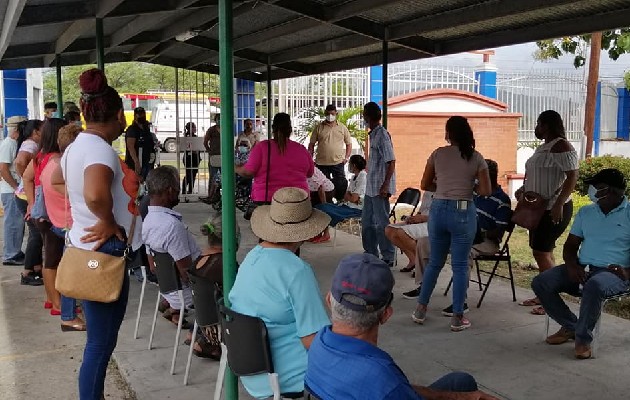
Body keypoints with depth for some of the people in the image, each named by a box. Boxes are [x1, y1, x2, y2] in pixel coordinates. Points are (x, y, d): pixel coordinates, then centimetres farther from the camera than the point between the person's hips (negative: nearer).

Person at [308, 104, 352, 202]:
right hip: (321, 163, 0)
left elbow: (349, 143, 12)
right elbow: (311, 144, 7)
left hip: (338, 162, 0)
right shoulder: (319, 127, 3)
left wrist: (346, 157, 1)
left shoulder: (342, 127, 5)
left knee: (341, 185, -2)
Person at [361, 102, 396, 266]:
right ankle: (370, 253, 28)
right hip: (371, 187, 9)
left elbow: (391, 162, -19)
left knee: (381, 223, -2)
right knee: (367, 221, 16)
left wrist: (385, 185, -23)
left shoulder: (382, 135, -16)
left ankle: (388, 258, 8)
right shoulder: (373, 134, 11)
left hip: (380, 188, -9)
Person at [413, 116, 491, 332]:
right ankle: (457, 317, 9)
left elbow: (425, 185, 7)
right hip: (463, 213, -2)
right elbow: (486, 191, -4)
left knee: (434, 263, 16)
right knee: (460, 266, 5)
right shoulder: (476, 158, -1)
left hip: (438, 210, 2)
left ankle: (420, 310, 21)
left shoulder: (438, 154, 2)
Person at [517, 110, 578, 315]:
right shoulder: (543, 147, 15)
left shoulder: (561, 146, -13)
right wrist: (523, 189, 11)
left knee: (541, 252, -11)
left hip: (554, 210, -10)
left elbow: (572, 177, -21)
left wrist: (559, 204, -27)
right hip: (540, 208, 10)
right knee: (542, 251, 12)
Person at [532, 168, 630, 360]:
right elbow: (570, 245, 14)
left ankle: (583, 338, -18)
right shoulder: (585, 212, 15)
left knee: (594, 286, -40)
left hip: (614, 273, -5)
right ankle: (570, 326, 0)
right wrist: (572, 266, -7)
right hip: (582, 270, 5)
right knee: (540, 282, -16)